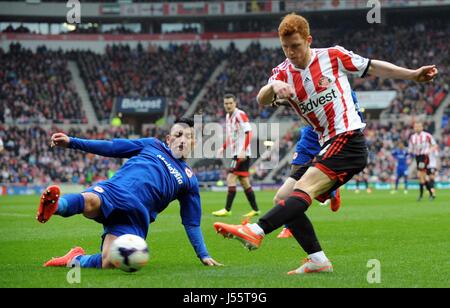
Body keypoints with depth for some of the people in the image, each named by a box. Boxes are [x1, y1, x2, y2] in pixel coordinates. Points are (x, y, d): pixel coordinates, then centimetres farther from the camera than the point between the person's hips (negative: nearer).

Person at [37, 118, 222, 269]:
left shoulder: (189, 180, 24)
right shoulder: (153, 145, 23)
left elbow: (192, 223, 27)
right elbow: (110, 147, 21)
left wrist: (204, 256, 21)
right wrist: (71, 142, 15)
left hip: (134, 216, 1)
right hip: (113, 189, -1)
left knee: (108, 263, -26)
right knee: (90, 202, -41)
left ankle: (75, 260, -2)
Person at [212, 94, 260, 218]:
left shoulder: (240, 115, -12)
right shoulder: (228, 116, 16)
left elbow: (248, 132, -19)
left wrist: (243, 151, -27)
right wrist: (224, 147, 14)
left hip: (242, 154, -9)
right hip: (236, 153, 9)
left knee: (231, 179, -12)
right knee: (244, 182, 10)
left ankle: (227, 210, -11)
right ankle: (255, 209, 14)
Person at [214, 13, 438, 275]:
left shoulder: (333, 56, 0)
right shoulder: (283, 73, 8)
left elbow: (372, 67, 13)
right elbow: (262, 100, -11)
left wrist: (413, 75, 13)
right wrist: (273, 87, -34)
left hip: (348, 139, -7)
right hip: (328, 146, 7)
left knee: (303, 190, -23)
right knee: (286, 199, -2)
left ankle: (256, 231, -39)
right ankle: (318, 260, -3)